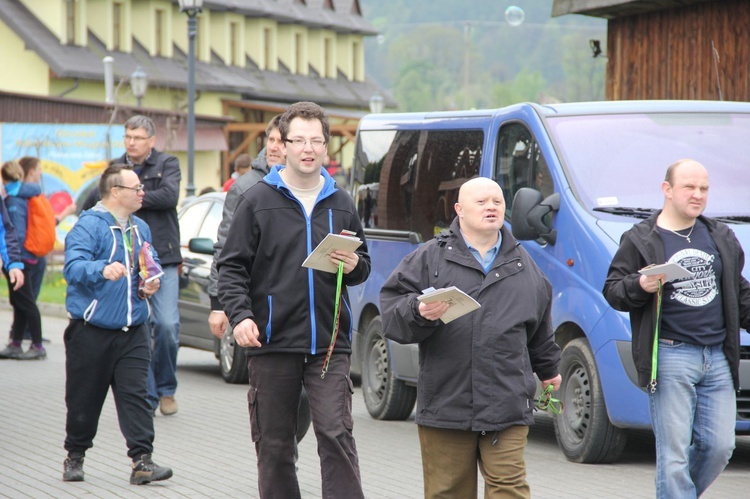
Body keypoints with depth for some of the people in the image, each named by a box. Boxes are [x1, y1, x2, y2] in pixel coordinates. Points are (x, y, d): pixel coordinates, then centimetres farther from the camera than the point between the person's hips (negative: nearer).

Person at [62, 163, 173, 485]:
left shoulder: (140, 229, 13)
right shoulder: (88, 226, -11)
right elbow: (73, 267, -25)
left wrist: (152, 282, 5)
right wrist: (103, 269, -44)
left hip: (133, 330, 5)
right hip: (91, 330, -5)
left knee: (135, 394, -4)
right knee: (85, 398, 6)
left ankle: (142, 461, -8)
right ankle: (75, 456, 24)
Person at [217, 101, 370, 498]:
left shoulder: (340, 204, 12)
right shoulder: (258, 201, 3)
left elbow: (364, 266, 22)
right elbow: (231, 267, 0)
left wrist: (353, 266, -2)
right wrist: (239, 315, -16)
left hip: (329, 345, 1)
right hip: (272, 344, -1)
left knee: (337, 436, -11)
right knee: (274, 446, 6)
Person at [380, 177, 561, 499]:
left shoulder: (522, 265, 16)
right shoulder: (429, 258, 5)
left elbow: (539, 330, 29)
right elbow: (391, 309, 0)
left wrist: (548, 369, 39)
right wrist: (419, 312, -20)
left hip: (507, 407, 1)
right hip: (445, 403, -1)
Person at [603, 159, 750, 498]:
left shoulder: (722, 238, 16)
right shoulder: (640, 241, 1)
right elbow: (612, 292, 0)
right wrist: (639, 286, -19)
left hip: (718, 358, 5)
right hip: (670, 358, -5)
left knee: (719, 447, 2)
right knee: (674, 453, -5)